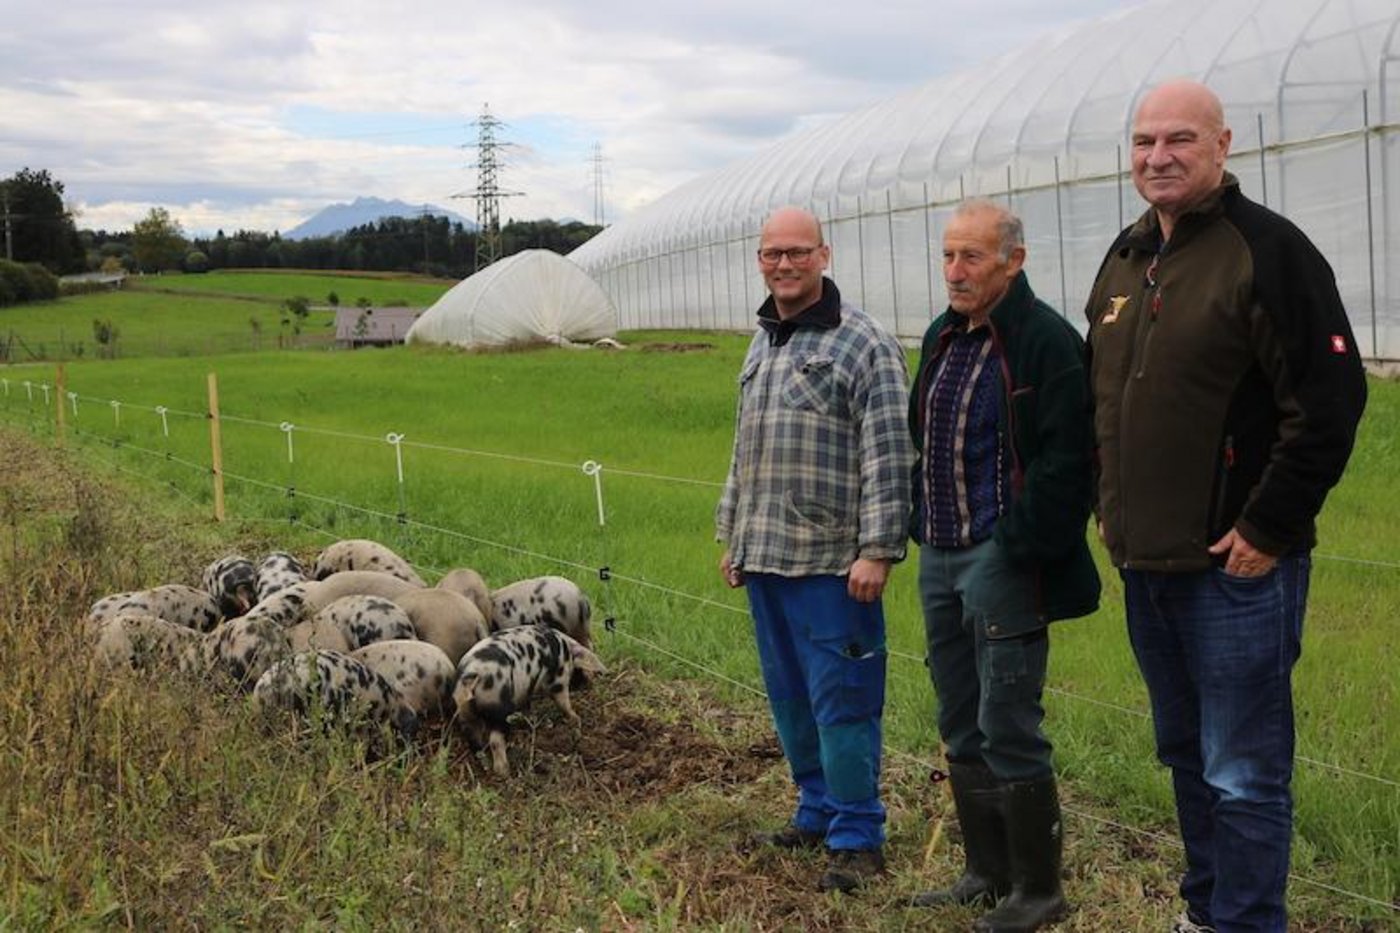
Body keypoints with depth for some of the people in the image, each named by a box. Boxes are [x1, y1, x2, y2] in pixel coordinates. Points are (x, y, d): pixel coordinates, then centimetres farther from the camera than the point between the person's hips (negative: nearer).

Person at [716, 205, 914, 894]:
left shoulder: (863, 343, -8)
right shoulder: (761, 341, 16)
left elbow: (889, 455, -12)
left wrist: (877, 548, -18)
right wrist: (732, 536, 21)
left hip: (831, 561, -7)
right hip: (763, 556, 8)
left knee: (841, 700, -2)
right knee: (789, 697, 15)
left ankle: (857, 838, 9)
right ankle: (817, 815, 29)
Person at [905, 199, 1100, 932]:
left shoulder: (1046, 342, -13)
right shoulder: (942, 337, 13)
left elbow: (1063, 460, -19)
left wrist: (1020, 548, -20)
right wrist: (920, 525, 14)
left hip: (1001, 562, -9)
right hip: (940, 556, 9)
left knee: (1009, 732, -3)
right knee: (962, 732, 15)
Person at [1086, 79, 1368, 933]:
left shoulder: (1268, 250, -12)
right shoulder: (1124, 260, 12)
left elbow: (1329, 403, -17)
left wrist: (1268, 529, -17)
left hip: (1235, 566, -8)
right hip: (1146, 563, 8)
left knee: (1242, 774, 0)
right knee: (1187, 757, 19)